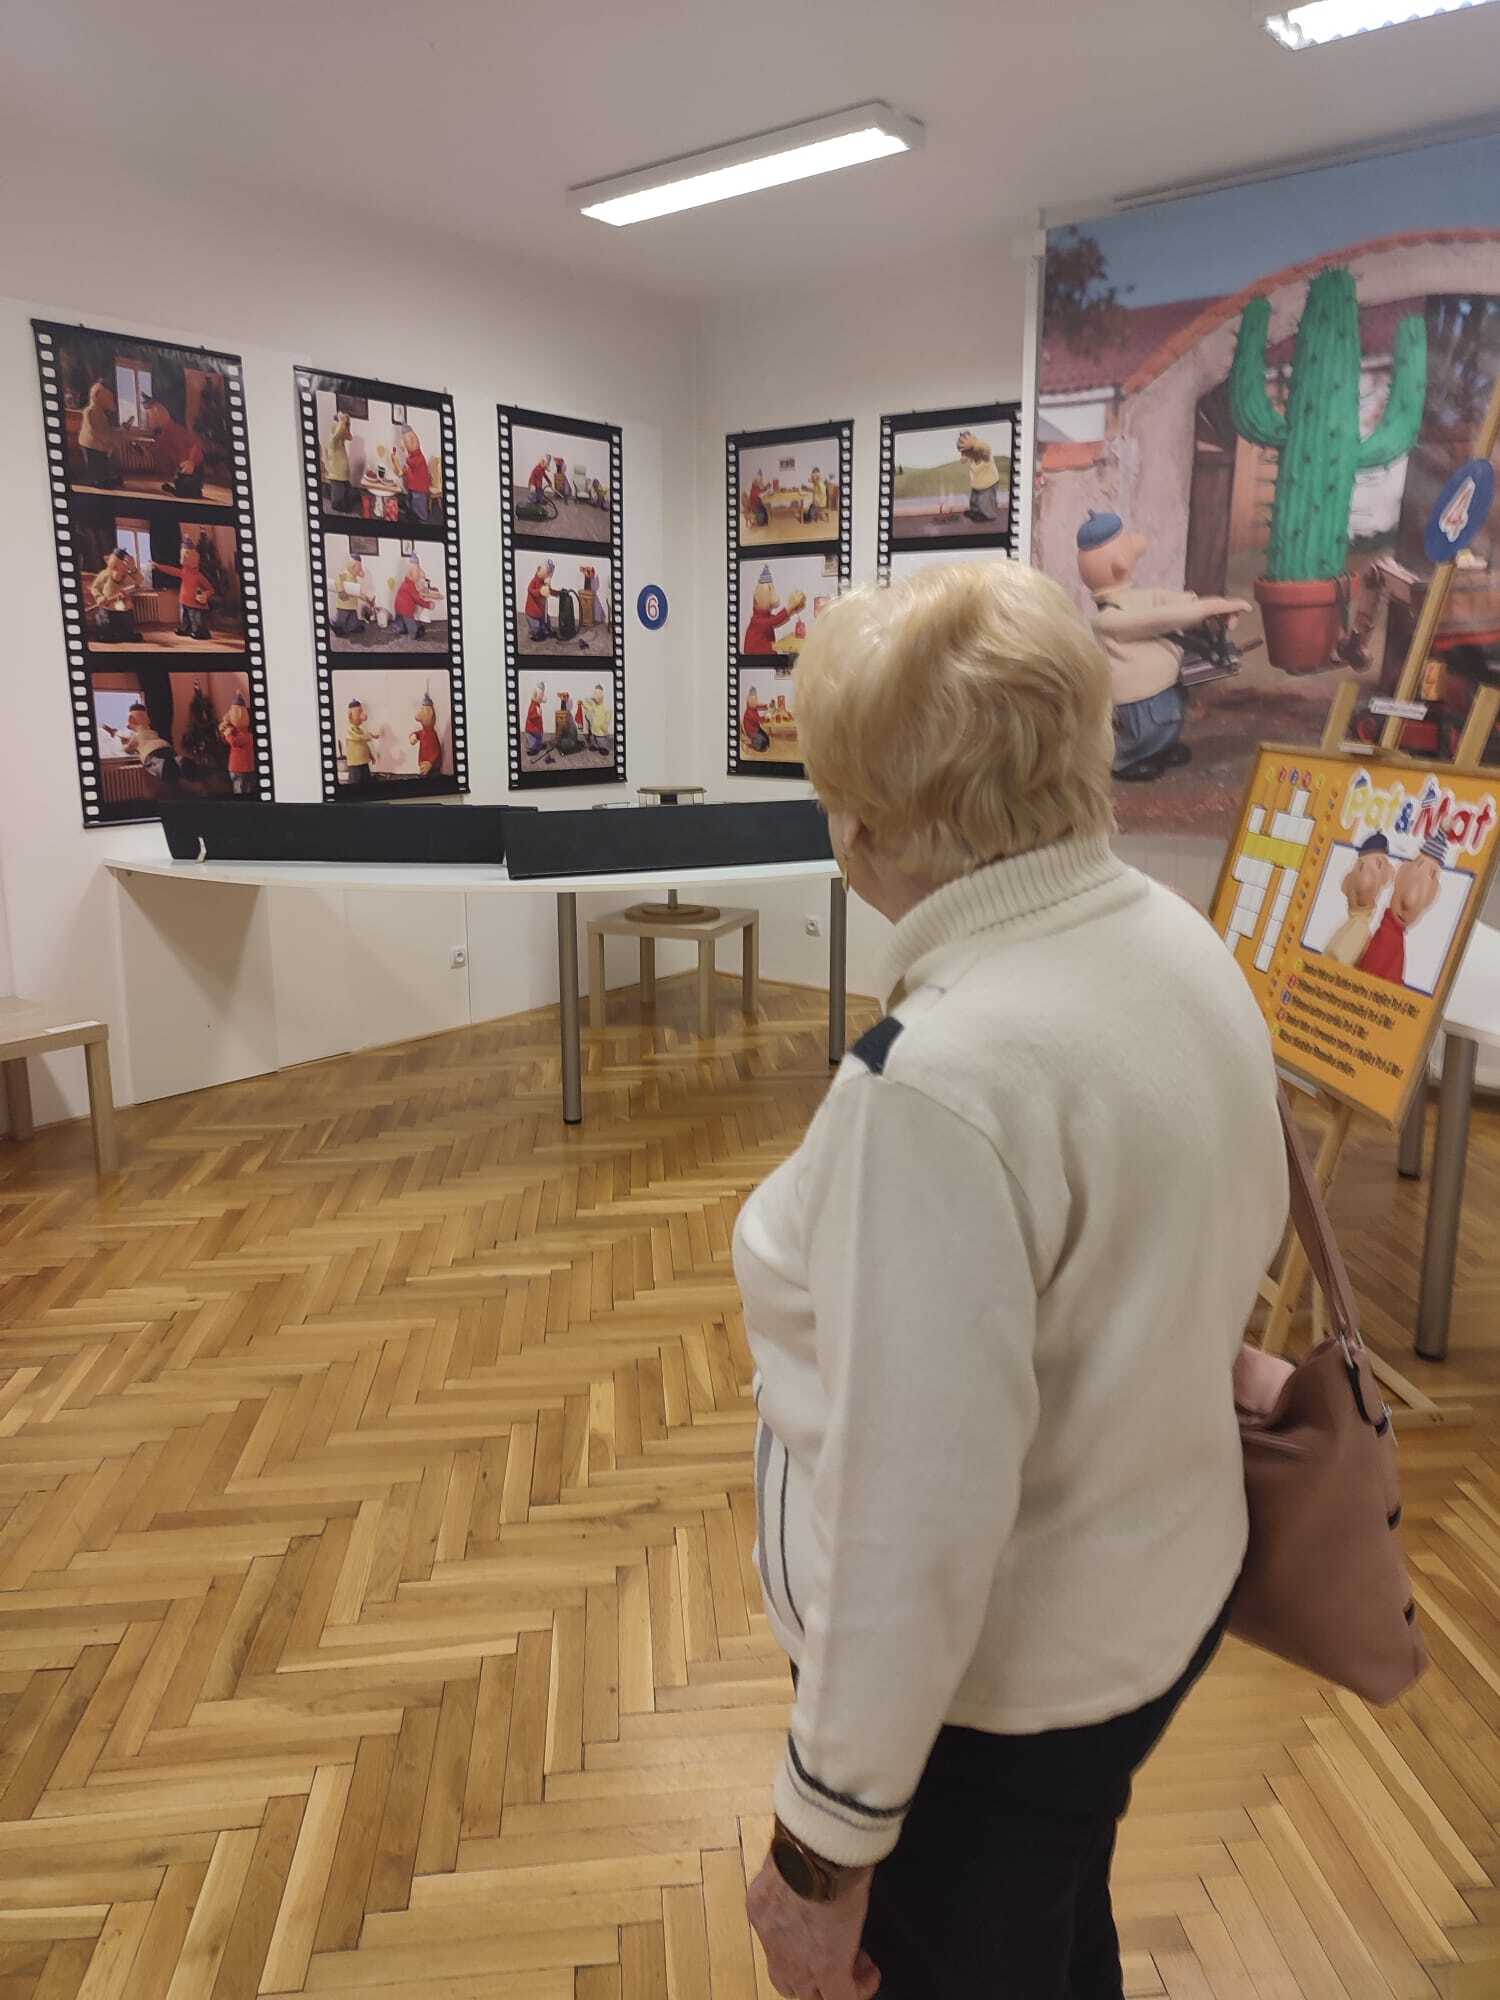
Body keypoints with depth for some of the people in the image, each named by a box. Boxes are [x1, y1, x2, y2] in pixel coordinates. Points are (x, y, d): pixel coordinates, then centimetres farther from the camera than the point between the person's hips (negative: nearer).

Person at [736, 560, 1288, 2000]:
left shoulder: (938, 1081, -34)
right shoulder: (1185, 949, -7)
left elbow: (912, 1524, -29)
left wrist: (824, 1848, -15)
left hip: (991, 1687, -7)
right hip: (1164, 1597, 7)